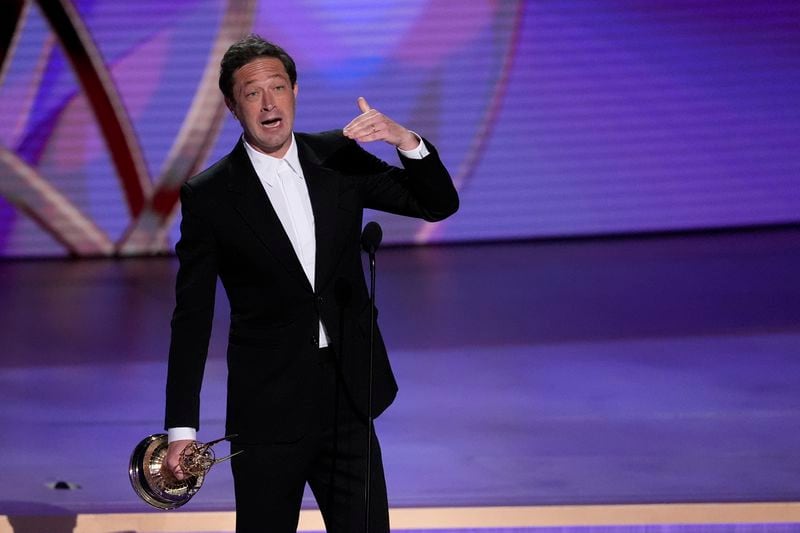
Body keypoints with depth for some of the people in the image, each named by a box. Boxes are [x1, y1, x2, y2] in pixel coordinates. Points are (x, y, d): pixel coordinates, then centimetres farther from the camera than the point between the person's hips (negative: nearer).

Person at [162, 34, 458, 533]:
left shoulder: (336, 157, 4)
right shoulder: (209, 196, -5)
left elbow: (439, 204, 3)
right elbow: (192, 319, -4)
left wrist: (405, 138, -16)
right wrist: (182, 428, -7)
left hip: (349, 398, 3)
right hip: (267, 412, -3)